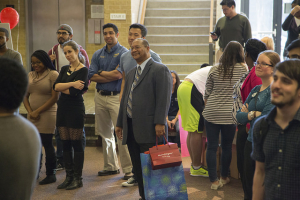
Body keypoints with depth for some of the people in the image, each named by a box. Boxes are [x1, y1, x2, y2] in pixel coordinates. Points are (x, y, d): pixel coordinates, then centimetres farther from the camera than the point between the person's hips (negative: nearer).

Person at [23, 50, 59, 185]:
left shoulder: (53, 74, -5)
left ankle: (51, 174, 9)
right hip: (32, 116, 5)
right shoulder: (30, 75, 13)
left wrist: (38, 111, -9)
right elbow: (25, 96, 14)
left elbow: (54, 97, -10)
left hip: (47, 114, -5)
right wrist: (30, 111, -2)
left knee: (47, 143, -1)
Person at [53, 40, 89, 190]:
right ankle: (69, 177, 16)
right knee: (65, 144, 8)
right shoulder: (64, 69, 14)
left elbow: (74, 92, -17)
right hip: (62, 109, 7)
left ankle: (77, 178, 6)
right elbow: (56, 86, -2)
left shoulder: (83, 70, -7)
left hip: (76, 109, -7)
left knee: (77, 144, -1)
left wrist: (62, 87, -3)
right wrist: (72, 84, -13)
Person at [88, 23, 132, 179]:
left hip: (117, 97, -6)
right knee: (105, 134, 12)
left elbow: (119, 74, -15)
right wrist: (111, 76, -7)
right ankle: (111, 166, 23)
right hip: (100, 97, 6)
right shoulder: (98, 54, 13)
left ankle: (128, 168, -5)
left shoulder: (123, 53, -3)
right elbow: (91, 76, 2)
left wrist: (101, 73, -2)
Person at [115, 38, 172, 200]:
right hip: (131, 129, 8)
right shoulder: (131, 74, 22)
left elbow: (164, 98, -12)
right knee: (137, 167, 10)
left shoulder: (160, 70, -3)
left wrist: (159, 123, -19)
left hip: (148, 128, -8)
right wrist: (120, 123, 19)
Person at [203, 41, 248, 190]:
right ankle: (224, 177, 27)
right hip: (229, 115, -1)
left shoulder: (214, 70, 2)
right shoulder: (242, 69, -4)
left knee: (211, 147, 6)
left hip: (211, 114, 1)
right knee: (226, 147, 13)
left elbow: (206, 94, 6)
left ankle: (214, 181, 9)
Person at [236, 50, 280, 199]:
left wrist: (249, 114, -7)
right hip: (251, 141, 7)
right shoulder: (255, 90, 12)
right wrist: (253, 114, -9)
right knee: (248, 185, 14)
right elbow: (239, 116, 8)